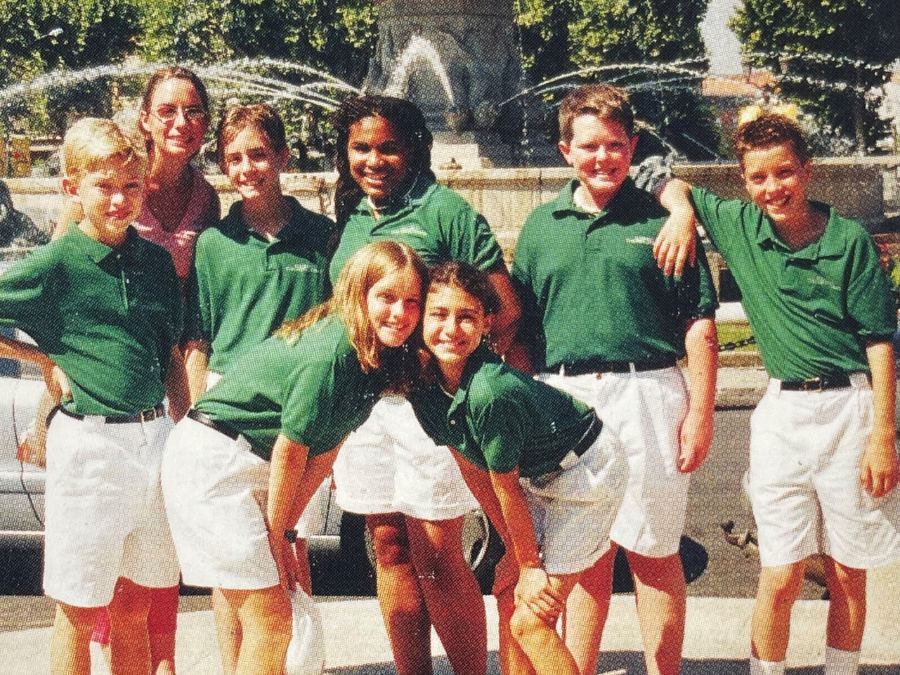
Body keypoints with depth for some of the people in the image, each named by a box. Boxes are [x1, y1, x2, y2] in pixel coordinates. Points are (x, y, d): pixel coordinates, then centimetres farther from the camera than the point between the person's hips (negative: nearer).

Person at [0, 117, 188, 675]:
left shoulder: (157, 261, 8)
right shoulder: (55, 264, -7)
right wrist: (46, 359, -5)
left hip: (154, 437, 4)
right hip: (90, 445, -4)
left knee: (135, 606, 14)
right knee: (80, 611, 5)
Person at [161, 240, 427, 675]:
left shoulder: (383, 356, 2)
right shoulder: (331, 352, -25)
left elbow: (326, 448, 6)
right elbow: (290, 449, -18)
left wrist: (284, 532, 5)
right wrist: (276, 535, -6)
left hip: (253, 467, 9)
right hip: (213, 461, -9)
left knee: (248, 616, 15)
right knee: (270, 621, -8)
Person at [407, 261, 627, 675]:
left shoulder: (490, 393, -32)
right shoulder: (425, 386, -8)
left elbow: (507, 490, -21)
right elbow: (474, 471, 1)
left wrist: (530, 567, -10)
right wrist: (515, 551, 4)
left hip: (589, 471, -8)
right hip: (540, 477, 8)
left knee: (530, 621, -8)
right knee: (509, 594, 11)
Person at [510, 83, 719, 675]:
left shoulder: (660, 220, 2)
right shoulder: (542, 226, 11)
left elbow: (700, 324, 1)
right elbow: (518, 330, 14)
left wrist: (700, 411, -6)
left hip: (647, 394, -2)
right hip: (562, 400, 3)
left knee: (653, 553, 4)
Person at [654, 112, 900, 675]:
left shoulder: (849, 240, -6)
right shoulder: (740, 228, 3)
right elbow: (674, 186, 15)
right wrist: (682, 213, -8)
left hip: (851, 407, -1)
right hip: (782, 412, 2)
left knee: (848, 574, 9)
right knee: (781, 577, 0)